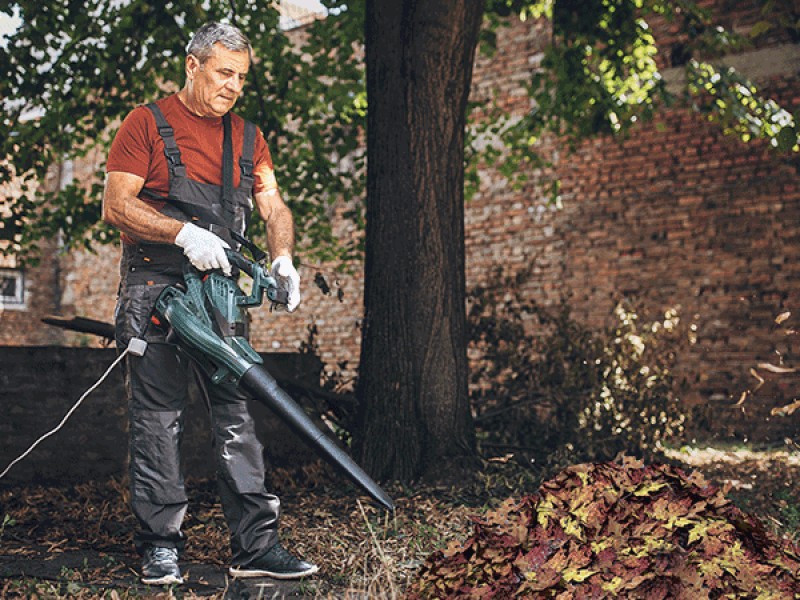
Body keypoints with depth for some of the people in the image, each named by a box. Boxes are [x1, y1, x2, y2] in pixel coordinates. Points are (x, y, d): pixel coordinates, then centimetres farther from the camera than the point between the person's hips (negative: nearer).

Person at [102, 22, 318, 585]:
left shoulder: (247, 136, 15)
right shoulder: (148, 123, 0)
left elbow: (274, 206, 8)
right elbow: (116, 206, -8)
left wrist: (283, 258, -12)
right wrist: (185, 233, -20)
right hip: (154, 290, -4)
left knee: (238, 416, 2)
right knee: (158, 421, -1)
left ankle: (256, 545, 5)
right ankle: (161, 545, 9)